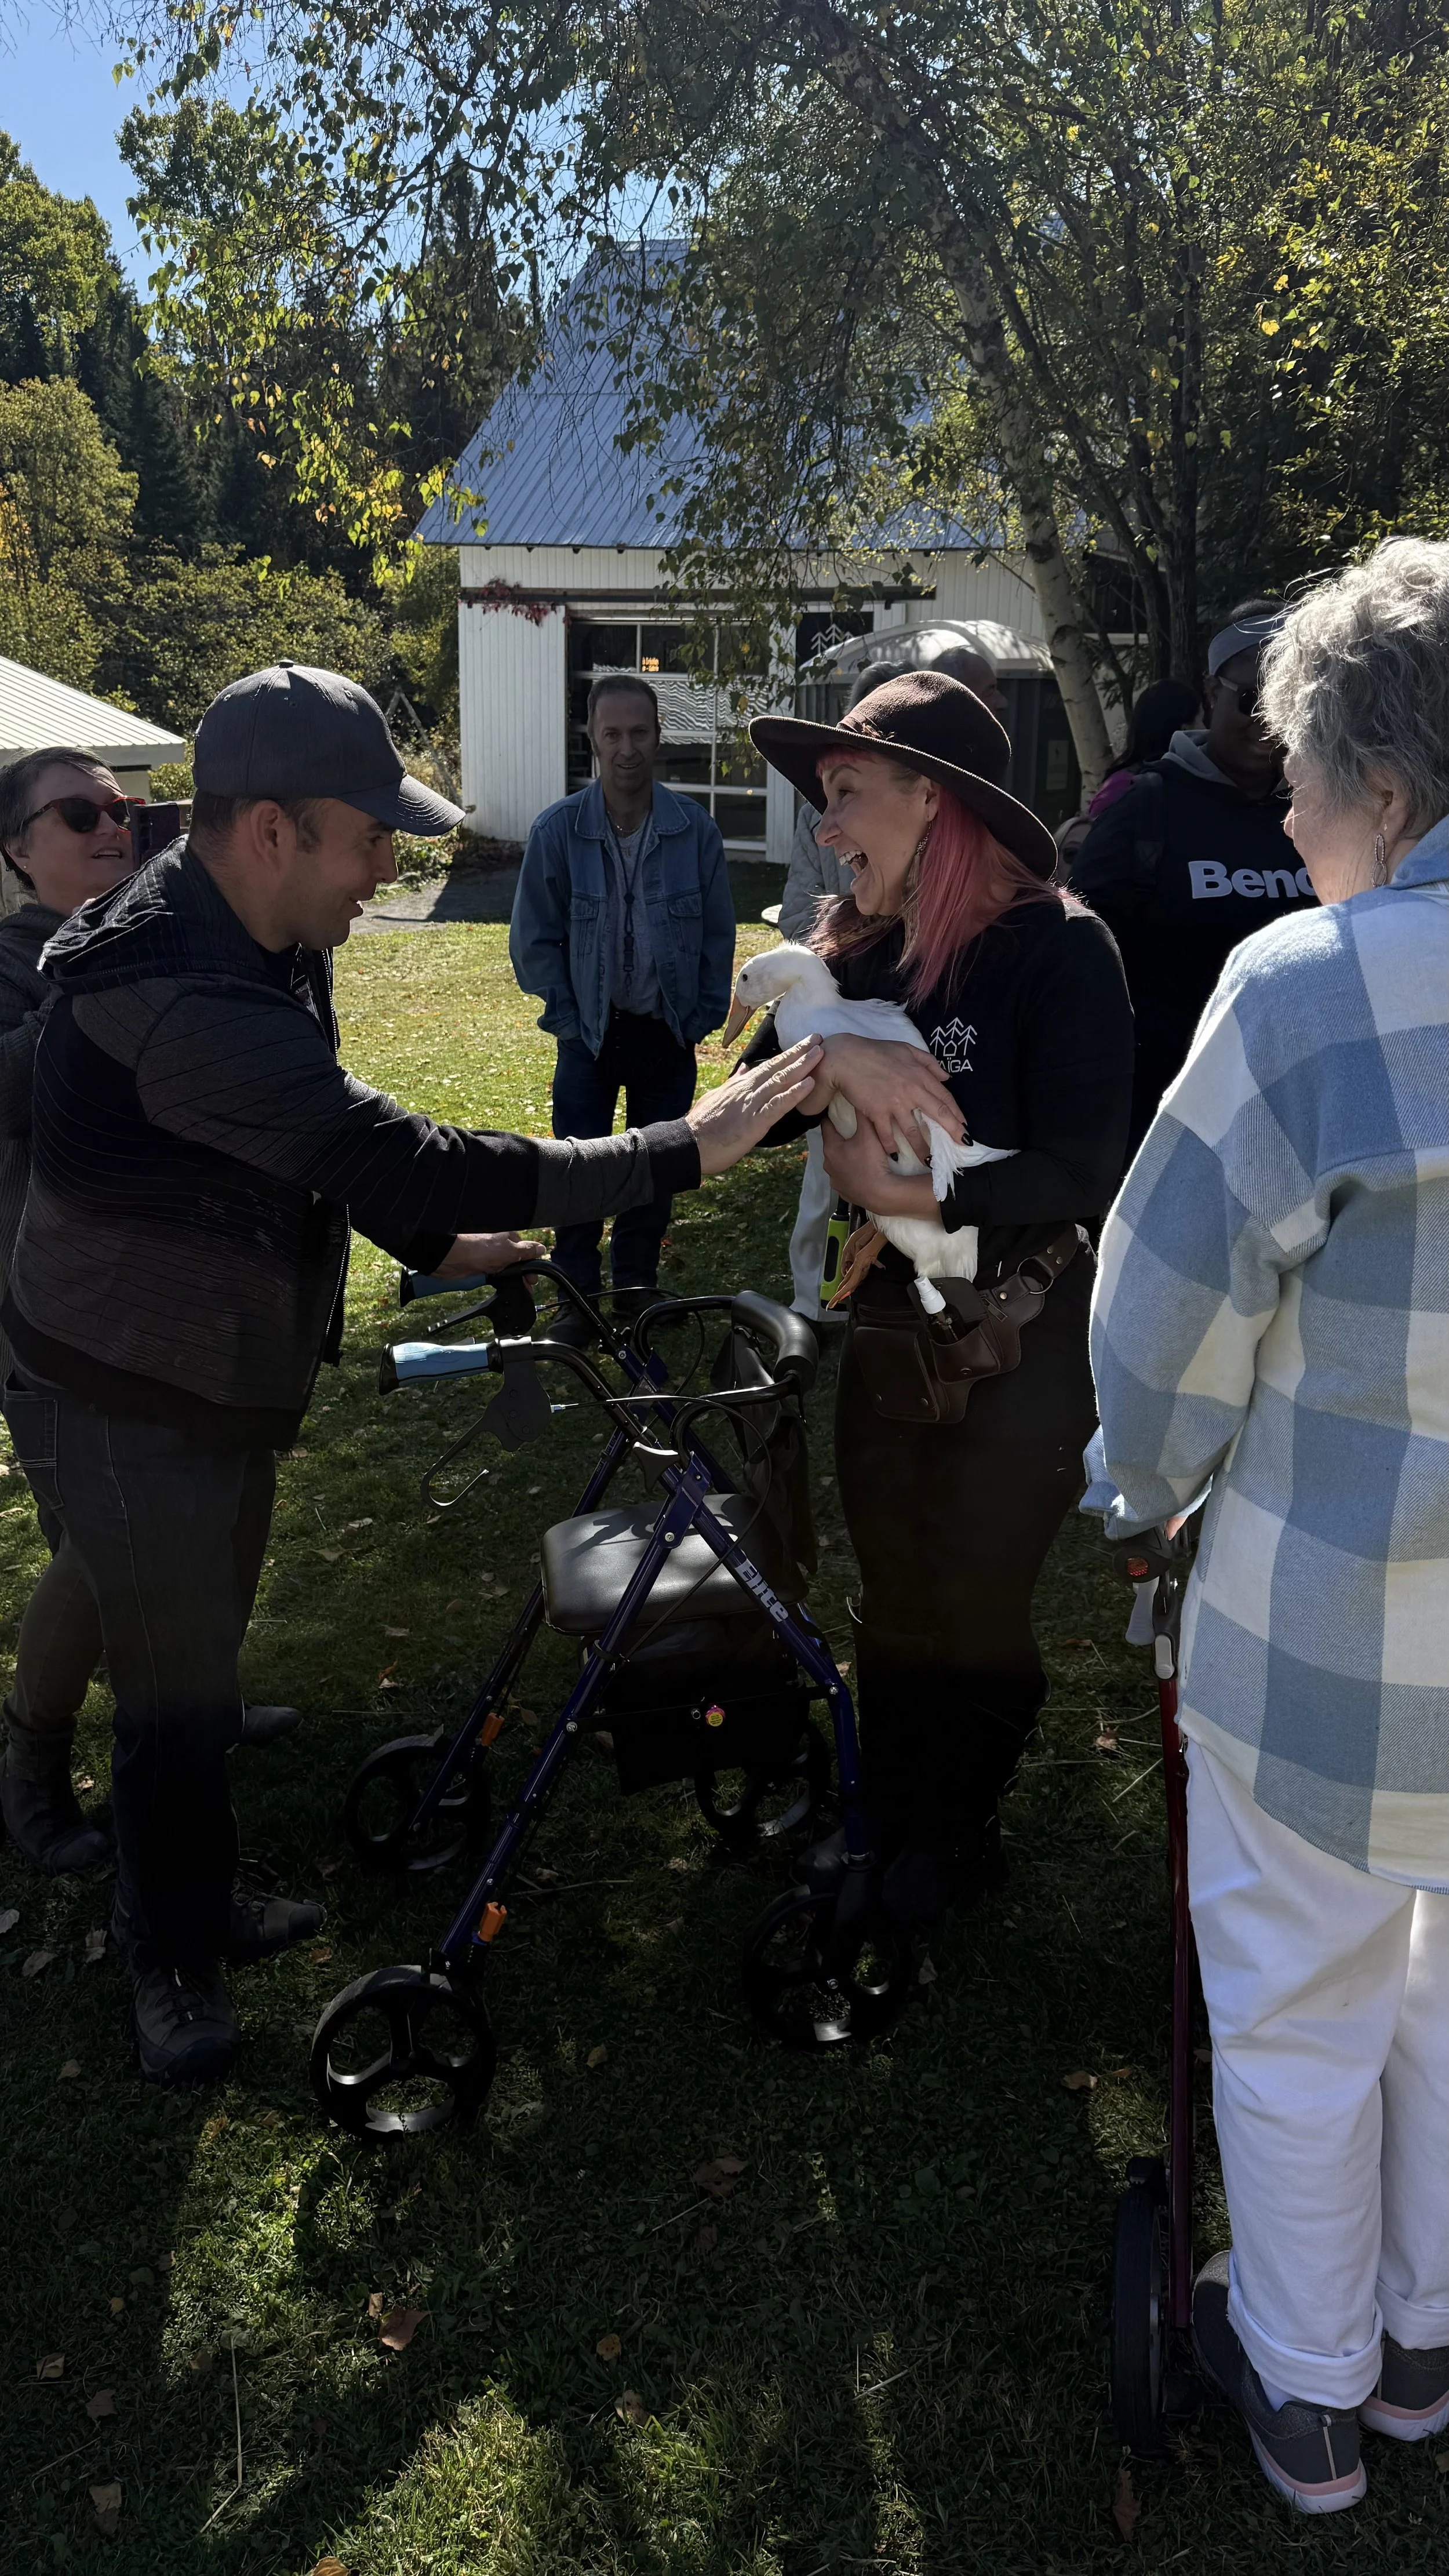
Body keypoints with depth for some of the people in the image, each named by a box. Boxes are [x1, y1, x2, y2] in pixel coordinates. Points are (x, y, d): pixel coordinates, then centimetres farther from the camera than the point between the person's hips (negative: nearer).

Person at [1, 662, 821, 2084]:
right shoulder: (177, 996, -36)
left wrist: (434, 1235, 7)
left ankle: (203, 1898, 43)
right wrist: (682, 1148, -39)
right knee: (174, 1689, 6)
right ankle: (171, 1959, 30)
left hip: (227, 1378, 9)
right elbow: (405, 1161, -41)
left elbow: (324, 1146, 14)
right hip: (125, 1409, -9)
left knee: (205, 1658, 23)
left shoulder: (259, 942, -1)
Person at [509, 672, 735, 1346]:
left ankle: (638, 1287, 29)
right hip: (591, 1032, -1)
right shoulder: (557, 830, -12)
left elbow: (718, 935, 1)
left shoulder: (695, 829, -9)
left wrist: (702, 1019, -1)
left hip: (667, 1033, 1)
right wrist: (566, 1018, -5)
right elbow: (534, 938, -3)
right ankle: (576, 1300, 16)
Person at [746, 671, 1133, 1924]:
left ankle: (959, 1833, 32)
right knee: (893, 1586, 17)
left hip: (1024, 1345, -6)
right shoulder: (855, 948, 2)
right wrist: (833, 1057, -27)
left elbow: (1081, 1168, -23)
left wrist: (908, 1195, -26)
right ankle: (892, 1814, 38)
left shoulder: (1059, 947, -17)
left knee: (981, 1596, 8)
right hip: (884, 1326, 6)